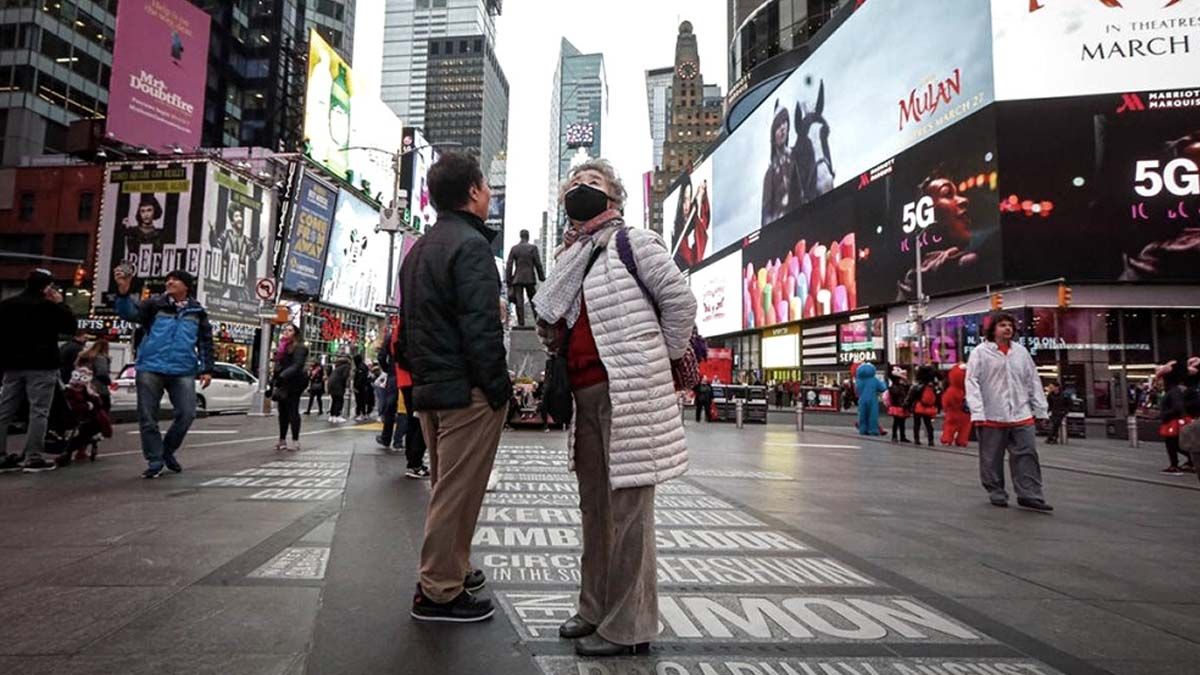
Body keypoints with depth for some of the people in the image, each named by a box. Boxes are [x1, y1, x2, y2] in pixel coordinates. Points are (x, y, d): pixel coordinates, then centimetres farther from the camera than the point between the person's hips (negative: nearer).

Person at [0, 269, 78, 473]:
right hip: (41, 366, -7)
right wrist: (60, 304, 4)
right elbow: (70, 326, -3)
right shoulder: (48, 306, -10)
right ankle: (33, 458, -7)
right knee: (38, 412, -5)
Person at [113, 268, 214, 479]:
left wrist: (206, 369, 8)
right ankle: (155, 460, 13)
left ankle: (168, 451, 19)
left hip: (183, 371, 1)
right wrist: (123, 291, -28)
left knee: (187, 413, -5)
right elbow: (130, 313, -11)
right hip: (151, 369, -1)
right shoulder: (155, 304, 7)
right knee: (148, 417, 1)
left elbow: (205, 342, 14)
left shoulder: (197, 311, 11)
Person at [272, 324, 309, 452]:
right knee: (283, 413, 9)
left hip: (293, 384, -8)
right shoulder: (282, 346, 18)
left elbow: (297, 365, -20)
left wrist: (283, 376, -31)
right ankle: (282, 440, 15)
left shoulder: (299, 347, -7)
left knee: (292, 412, -7)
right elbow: (278, 366, 20)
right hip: (282, 384, 8)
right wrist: (274, 381, 14)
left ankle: (295, 441, -3)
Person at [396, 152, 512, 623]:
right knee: (458, 492, -1)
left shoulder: (418, 249, 18)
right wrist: (499, 386, -15)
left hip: (430, 388, 10)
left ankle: (450, 570, 32)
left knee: (447, 489, 20)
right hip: (468, 390, -10)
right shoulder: (470, 244, -12)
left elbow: (408, 324, 19)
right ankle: (439, 592, 8)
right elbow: (481, 325, -21)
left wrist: (419, 376, 20)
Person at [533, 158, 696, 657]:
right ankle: (596, 609, 29)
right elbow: (549, 319, 28)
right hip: (584, 394, 8)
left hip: (627, 392, -8)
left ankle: (629, 626, 9)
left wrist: (660, 360, -3)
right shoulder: (570, 258, 19)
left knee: (627, 506, -3)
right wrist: (552, 334, 8)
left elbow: (680, 300, -7)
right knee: (594, 505, 15)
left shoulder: (632, 243, -3)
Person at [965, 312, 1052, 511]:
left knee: (1027, 455, 0)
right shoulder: (980, 352, -3)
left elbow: (1033, 381, 13)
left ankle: (1029, 495, 5)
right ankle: (996, 493, 19)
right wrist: (977, 413, -15)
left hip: (1021, 415, 4)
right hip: (992, 416, -4)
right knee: (992, 458, 6)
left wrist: (1041, 409, 9)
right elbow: (972, 383, -8)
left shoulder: (1021, 351, 11)